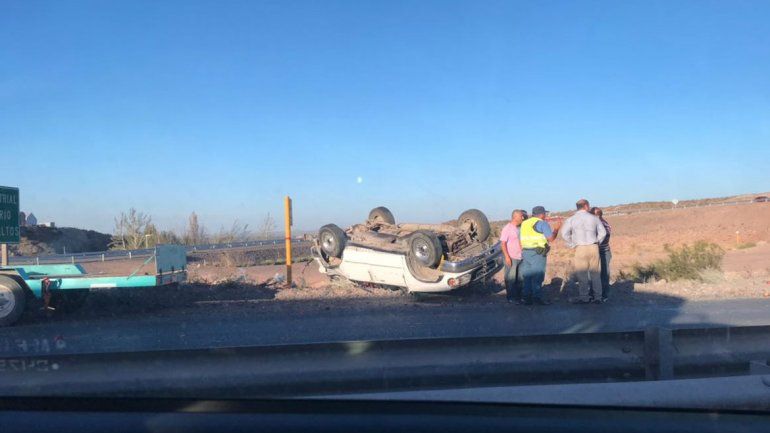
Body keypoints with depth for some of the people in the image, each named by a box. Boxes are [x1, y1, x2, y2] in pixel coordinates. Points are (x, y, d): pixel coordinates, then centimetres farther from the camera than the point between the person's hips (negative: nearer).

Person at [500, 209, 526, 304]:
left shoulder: (520, 229, 12)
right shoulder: (507, 228, -10)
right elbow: (503, 243, -13)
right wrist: (507, 256, -19)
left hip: (520, 257, 7)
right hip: (511, 258, -7)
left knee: (520, 279, 11)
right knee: (511, 279, -1)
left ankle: (518, 297, 20)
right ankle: (511, 297, 6)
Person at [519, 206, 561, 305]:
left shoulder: (524, 223, 17)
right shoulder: (542, 223, -5)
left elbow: (521, 238, 17)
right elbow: (551, 238, -8)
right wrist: (556, 229, 7)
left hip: (525, 252, 7)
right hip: (537, 253, -7)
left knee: (527, 276, 9)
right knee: (537, 276, -6)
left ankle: (527, 298, 9)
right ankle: (537, 297, -7)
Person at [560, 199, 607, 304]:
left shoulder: (571, 219, 0)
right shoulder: (594, 218, 6)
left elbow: (565, 234, -8)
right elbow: (603, 232, 7)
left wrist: (572, 245, 1)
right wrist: (596, 243, 14)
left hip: (580, 248, -2)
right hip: (594, 248, 3)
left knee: (582, 273, 2)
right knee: (595, 273, 10)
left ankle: (584, 297, 3)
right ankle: (597, 296, 14)